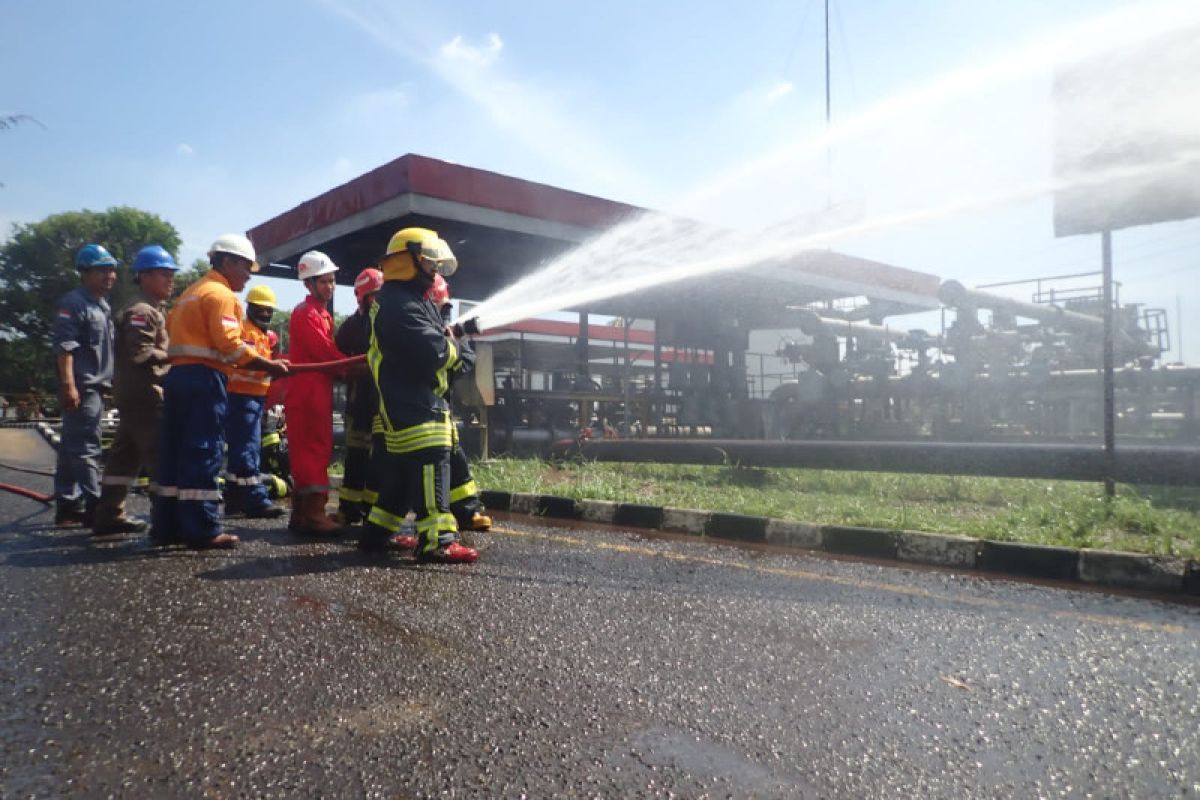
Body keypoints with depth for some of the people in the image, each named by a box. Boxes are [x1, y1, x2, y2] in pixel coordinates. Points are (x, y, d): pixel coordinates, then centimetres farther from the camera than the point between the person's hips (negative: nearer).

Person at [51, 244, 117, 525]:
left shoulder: (103, 306, 21)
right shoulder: (73, 303, -9)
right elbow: (64, 346, -18)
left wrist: (109, 382, 25)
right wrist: (68, 384, -24)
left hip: (96, 387, 10)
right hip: (82, 387, -10)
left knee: (72, 449, 13)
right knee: (86, 449, -9)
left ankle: (67, 505, 19)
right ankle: (94, 508, -9)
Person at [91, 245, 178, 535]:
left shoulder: (155, 310, 21)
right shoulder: (142, 310, -12)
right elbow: (141, 353, -22)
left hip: (135, 392, 11)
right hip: (143, 392, -11)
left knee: (127, 454, 13)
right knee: (163, 453, -12)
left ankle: (109, 515, 19)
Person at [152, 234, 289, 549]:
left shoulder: (192, 291, 24)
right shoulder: (220, 294, -7)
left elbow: (171, 328, 19)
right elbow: (229, 344, -19)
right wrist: (268, 365, -15)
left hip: (179, 373, 10)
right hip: (204, 378, -10)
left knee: (176, 451, 10)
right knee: (204, 453, -9)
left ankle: (167, 525, 15)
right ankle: (202, 529, -8)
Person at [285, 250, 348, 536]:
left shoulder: (323, 313, 21)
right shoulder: (305, 313, -10)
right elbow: (325, 352, -17)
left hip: (319, 390, 10)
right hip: (307, 391, -10)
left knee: (309, 452, 12)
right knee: (315, 451, -11)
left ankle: (301, 513, 19)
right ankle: (313, 513, -10)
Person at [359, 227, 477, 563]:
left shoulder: (412, 300, 20)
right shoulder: (399, 304, -17)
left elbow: (433, 340, 20)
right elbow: (434, 353, -24)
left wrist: (448, 341, 0)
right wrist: (452, 345, -4)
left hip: (416, 402, 11)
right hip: (410, 405, -11)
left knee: (400, 473, 14)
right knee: (429, 467, -13)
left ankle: (377, 532, 22)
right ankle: (437, 539, -13)